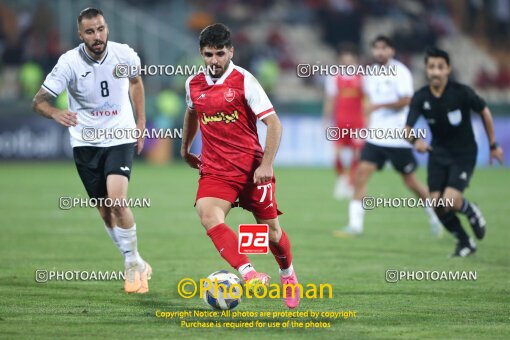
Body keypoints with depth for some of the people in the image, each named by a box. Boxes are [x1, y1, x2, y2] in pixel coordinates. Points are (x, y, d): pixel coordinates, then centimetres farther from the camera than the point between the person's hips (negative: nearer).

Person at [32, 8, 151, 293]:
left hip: (120, 138, -1)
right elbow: (39, 100, -16)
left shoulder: (124, 54, -9)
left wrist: (141, 124, 14)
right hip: (86, 143, 1)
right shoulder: (70, 63, -15)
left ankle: (133, 264, -3)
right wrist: (55, 113, -39)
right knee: (105, 210, 6)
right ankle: (136, 264, 24)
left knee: (117, 200, -20)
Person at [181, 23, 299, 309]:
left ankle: (288, 274, 38)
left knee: (270, 229, 6)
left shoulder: (244, 81, -9)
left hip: (252, 169, -3)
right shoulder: (194, 84, 6)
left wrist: (267, 164, -21)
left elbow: (274, 123, -12)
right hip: (214, 169, 3)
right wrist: (185, 148, 35)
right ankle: (248, 273, -39)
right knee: (207, 214, -27)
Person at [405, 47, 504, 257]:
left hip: (464, 154, -4)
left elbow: (484, 112, -3)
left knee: (450, 201, -20)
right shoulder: (420, 98, -11)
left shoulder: (462, 93, -18)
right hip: (438, 154, 4)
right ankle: (465, 243, 19)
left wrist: (493, 145, 4)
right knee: (437, 204, -3)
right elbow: (407, 128, -12)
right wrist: (415, 141, -36)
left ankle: (471, 211, 17)